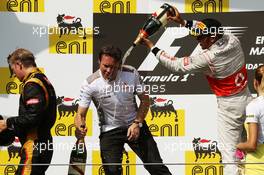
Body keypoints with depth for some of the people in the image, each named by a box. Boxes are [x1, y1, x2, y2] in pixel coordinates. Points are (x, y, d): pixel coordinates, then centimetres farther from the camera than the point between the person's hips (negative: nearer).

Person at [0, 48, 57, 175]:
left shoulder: (32, 85, -14)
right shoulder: (44, 81, 17)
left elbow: (32, 117, -22)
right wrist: (14, 128, 16)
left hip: (34, 147, -10)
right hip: (43, 145, 10)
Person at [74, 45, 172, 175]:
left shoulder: (131, 74, -15)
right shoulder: (90, 84, -19)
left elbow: (144, 100, -1)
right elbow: (81, 114, -16)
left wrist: (137, 123, -12)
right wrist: (79, 128, -39)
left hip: (134, 125, 1)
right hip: (109, 131, -1)